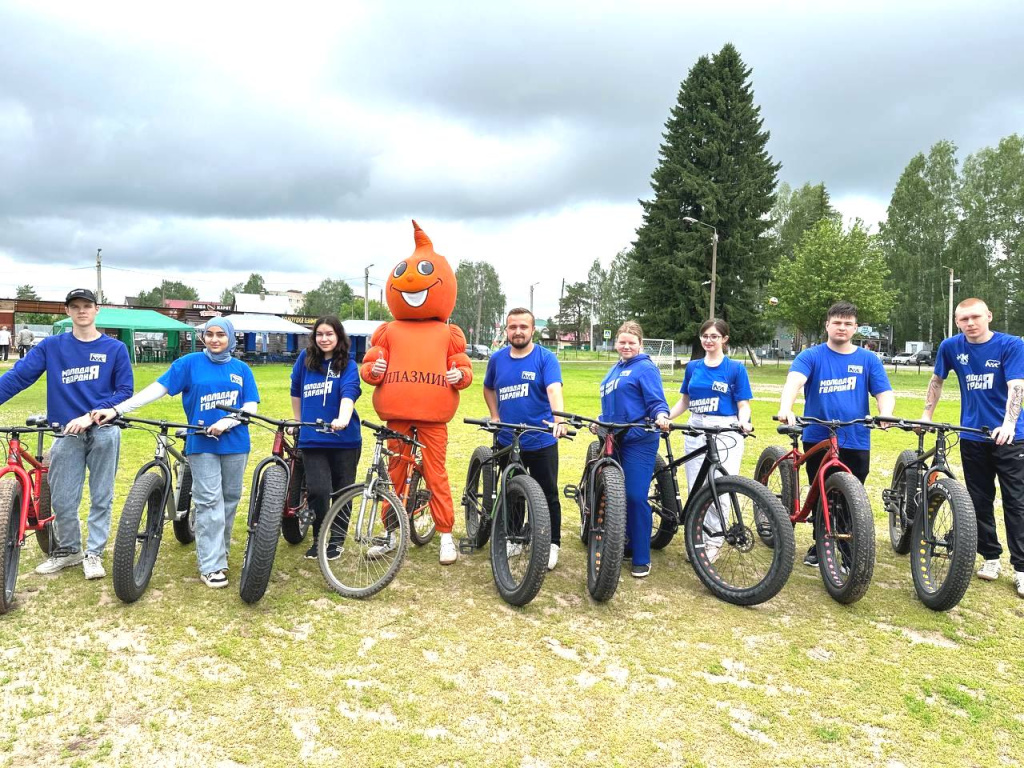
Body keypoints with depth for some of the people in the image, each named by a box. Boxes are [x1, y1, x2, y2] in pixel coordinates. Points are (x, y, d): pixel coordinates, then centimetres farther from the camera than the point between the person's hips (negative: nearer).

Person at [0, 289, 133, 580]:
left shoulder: (115, 348, 2)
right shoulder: (51, 346, 5)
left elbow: (124, 391, -2)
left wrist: (90, 416, -13)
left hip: (103, 431, -1)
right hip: (67, 433, 1)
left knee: (101, 497, 5)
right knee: (63, 500, 5)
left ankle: (94, 553, 20)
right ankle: (68, 549, 27)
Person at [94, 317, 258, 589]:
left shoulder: (242, 369, 6)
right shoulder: (190, 363, 0)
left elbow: (251, 405, 1)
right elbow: (157, 388, -5)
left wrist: (227, 422, -17)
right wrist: (116, 410, -14)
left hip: (234, 443, 3)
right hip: (202, 443, -2)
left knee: (230, 500, 10)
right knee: (209, 502, -4)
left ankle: (220, 553, 26)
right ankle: (211, 565, 1)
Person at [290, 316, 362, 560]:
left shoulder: (348, 365, -3)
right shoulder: (306, 359, 5)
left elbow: (349, 393, -21)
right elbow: (296, 391, 18)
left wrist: (343, 419, -39)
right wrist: (298, 421, 22)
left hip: (344, 438, -1)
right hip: (312, 439, 1)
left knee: (342, 492, 9)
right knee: (318, 491, -9)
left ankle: (337, 540, 27)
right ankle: (318, 539, 14)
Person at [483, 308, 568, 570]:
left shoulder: (546, 358, -8)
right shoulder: (497, 359, 4)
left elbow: (554, 389, -24)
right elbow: (488, 388, 21)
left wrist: (558, 419, -41)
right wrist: (495, 416, 7)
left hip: (541, 442, -4)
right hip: (507, 442, 4)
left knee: (548, 496, 6)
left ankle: (552, 544, 19)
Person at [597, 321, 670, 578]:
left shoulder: (645, 368, -6)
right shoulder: (615, 369, 19)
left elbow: (657, 401, -12)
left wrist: (661, 416, -31)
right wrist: (601, 420, 13)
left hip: (638, 441, -8)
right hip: (614, 439, 9)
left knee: (635, 497, -9)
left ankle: (641, 559, 2)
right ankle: (628, 544, 27)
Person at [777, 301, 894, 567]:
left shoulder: (868, 360, 7)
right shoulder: (811, 356, 0)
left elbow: (885, 393, 1)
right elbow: (794, 380, -18)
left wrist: (885, 414, -22)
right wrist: (785, 408, -38)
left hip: (856, 442, 1)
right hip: (817, 439, -1)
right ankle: (820, 545, 26)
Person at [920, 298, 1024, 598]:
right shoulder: (951, 347, -1)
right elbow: (937, 380, 13)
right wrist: (926, 414, 9)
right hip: (972, 437, 3)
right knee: (980, 500, 10)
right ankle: (990, 557, 23)